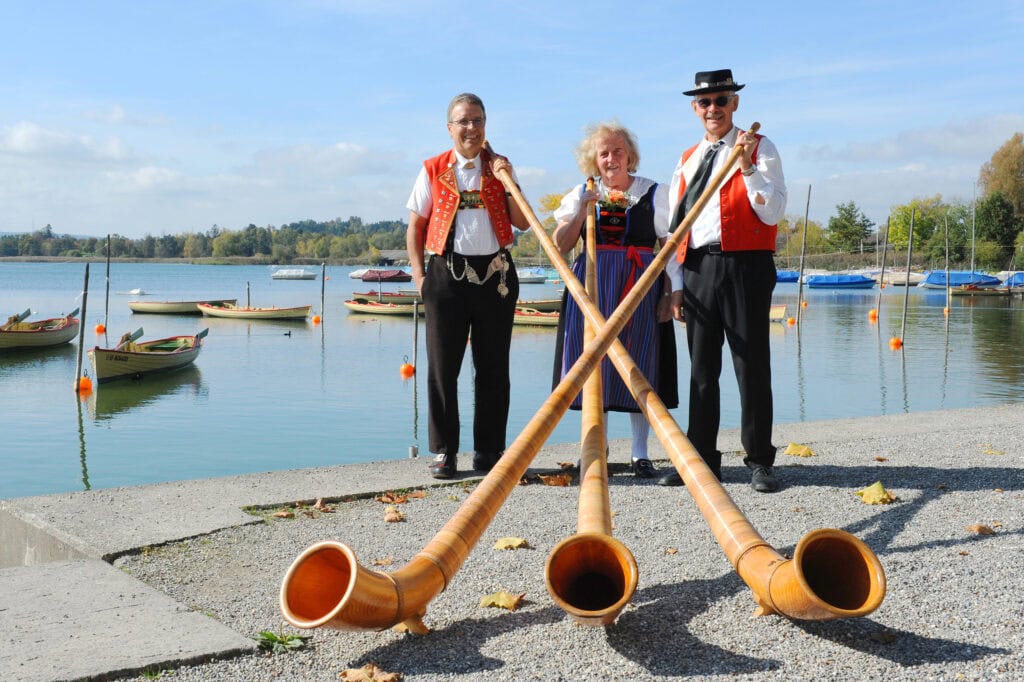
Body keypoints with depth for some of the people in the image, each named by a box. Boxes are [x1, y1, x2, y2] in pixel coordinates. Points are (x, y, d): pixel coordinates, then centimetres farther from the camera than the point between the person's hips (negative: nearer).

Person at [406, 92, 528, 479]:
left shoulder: (499, 167, 11)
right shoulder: (433, 170, 7)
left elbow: (522, 223, 4)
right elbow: (415, 227, 8)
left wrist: (509, 182, -7)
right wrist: (419, 274, -2)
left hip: (495, 273, 1)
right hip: (447, 273, -1)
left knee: (493, 366, 4)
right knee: (442, 366, 0)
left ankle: (489, 451, 13)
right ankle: (444, 451, 8)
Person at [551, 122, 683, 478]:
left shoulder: (654, 193, 4)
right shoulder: (582, 195, 10)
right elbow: (560, 245, 2)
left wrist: (669, 295, -6)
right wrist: (583, 209, -10)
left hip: (641, 287, -1)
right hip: (593, 288, 2)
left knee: (641, 367, 1)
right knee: (595, 364, 2)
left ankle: (641, 454, 10)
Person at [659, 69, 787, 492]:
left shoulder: (760, 148, 3)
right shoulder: (687, 160, 17)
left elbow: (772, 214, -7)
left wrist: (748, 168, -18)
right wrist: (676, 287, 12)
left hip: (746, 266, -4)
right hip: (698, 270, 4)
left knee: (752, 366, -1)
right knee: (702, 369, 7)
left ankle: (759, 462, 8)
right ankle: (702, 459, 14)